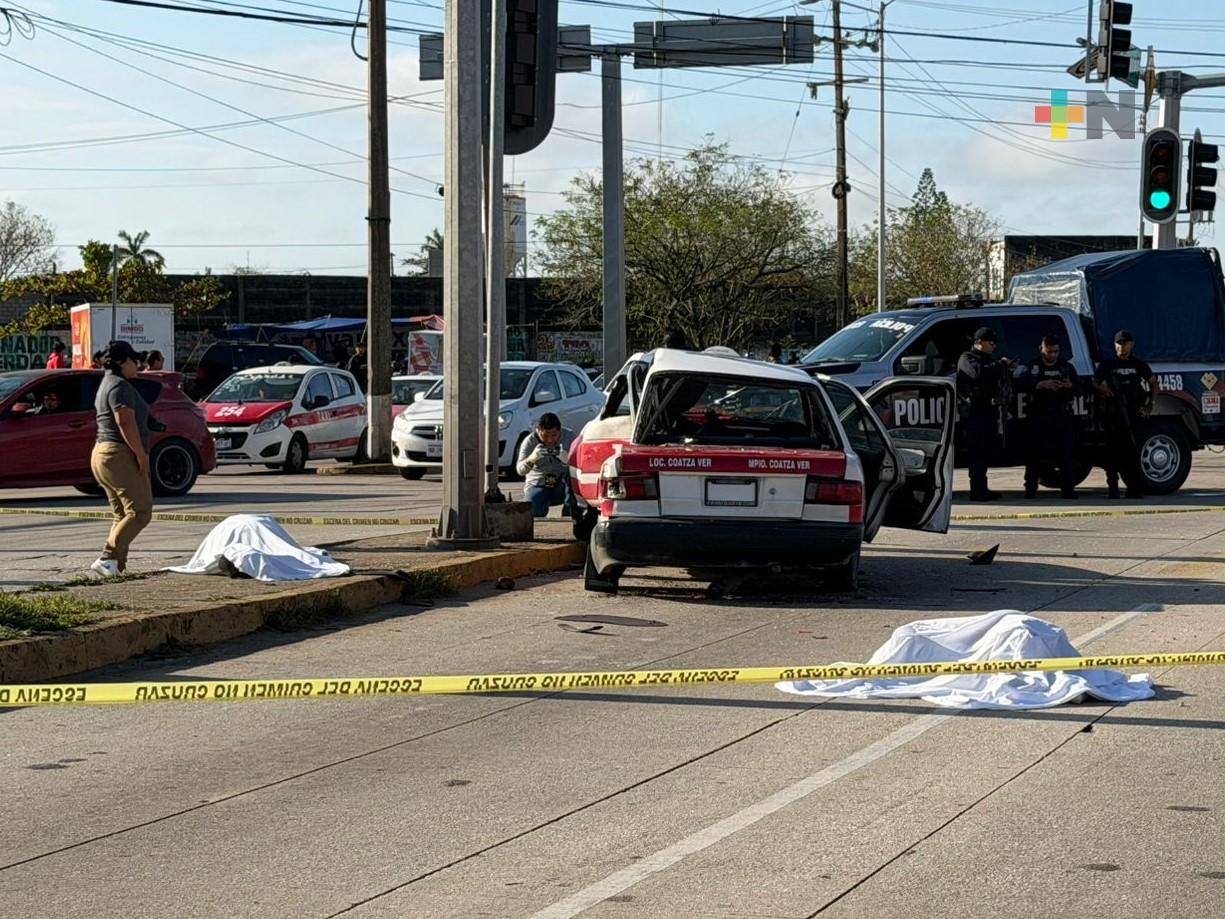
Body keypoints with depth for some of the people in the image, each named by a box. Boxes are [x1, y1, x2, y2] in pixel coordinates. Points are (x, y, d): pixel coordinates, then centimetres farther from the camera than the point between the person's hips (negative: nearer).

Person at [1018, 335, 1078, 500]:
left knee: (1067, 452, -4)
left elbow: (1078, 389, 8)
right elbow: (1021, 385, -10)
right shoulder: (1033, 367, 7)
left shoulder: (1066, 367, 14)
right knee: (1034, 453, -4)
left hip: (1062, 416, 2)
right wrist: (1042, 384, -24)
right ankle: (1031, 488, 1)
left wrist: (1070, 386, -15)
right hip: (1039, 416, -1)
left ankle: (1068, 488, -1)